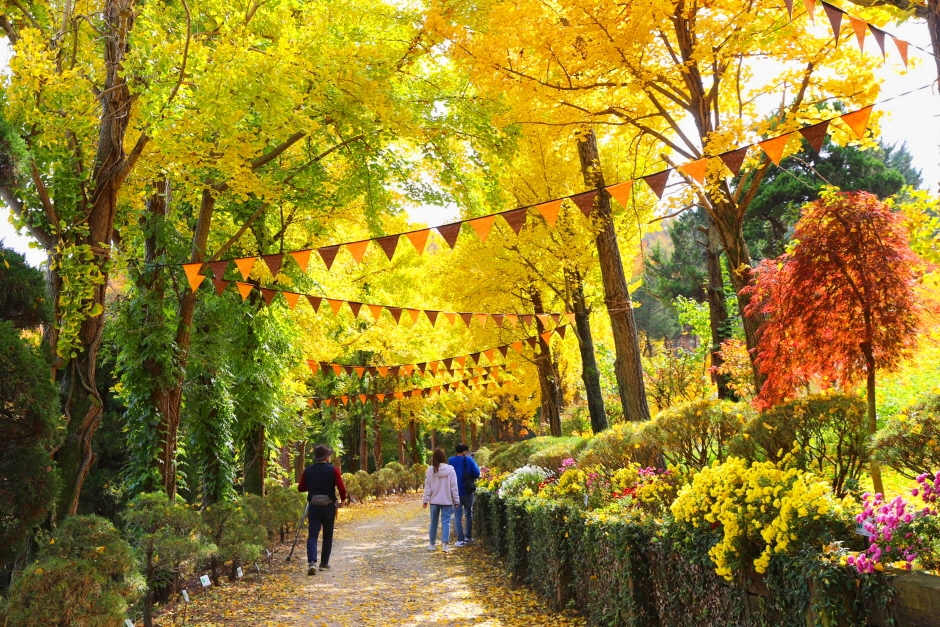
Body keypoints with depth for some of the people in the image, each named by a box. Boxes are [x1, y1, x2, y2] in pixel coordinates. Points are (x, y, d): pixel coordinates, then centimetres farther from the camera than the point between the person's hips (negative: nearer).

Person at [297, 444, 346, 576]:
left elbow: (301, 488, 9)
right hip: (329, 506, -1)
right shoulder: (333, 470, -7)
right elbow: (342, 488, -12)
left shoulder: (308, 470, 2)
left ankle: (312, 562, -20)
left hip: (313, 506, 1)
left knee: (312, 535, -1)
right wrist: (342, 500, 5)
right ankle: (324, 563, 20)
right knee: (327, 536, 14)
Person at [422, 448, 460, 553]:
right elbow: (454, 487, -5)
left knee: (433, 522, 13)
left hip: (434, 501, 2)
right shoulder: (450, 469, -8)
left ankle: (432, 544, 22)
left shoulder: (431, 469, -4)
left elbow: (427, 486, -2)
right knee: (446, 522, 1)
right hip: (447, 501, -2)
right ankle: (445, 544, -9)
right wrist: (456, 500, 2)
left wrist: (426, 500, 4)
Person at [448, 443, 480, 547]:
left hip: (456, 492, 1)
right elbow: (477, 473, -9)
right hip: (467, 492, -1)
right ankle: (468, 537, 20)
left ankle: (460, 539, 0)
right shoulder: (469, 460, -8)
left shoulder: (450, 461, -2)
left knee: (458, 516, 4)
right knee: (469, 514, 16)